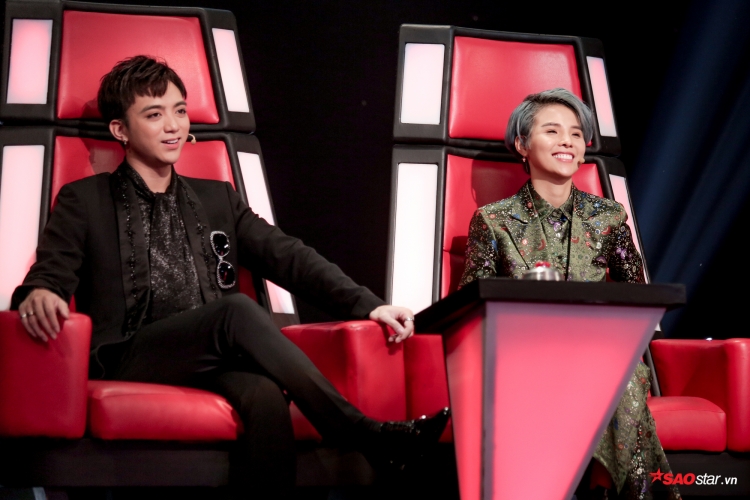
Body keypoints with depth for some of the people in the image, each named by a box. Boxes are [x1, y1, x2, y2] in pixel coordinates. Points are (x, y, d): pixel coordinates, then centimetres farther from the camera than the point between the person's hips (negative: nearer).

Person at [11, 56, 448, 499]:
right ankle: (365, 434, -32)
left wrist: (367, 305, -2)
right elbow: (52, 272, 0)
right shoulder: (85, 202, 14)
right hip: (130, 362, -3)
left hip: (217, 364, 3)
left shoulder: (217, 199, 24)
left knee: (266, 395, -34)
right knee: (238, 309, -31)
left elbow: (288, 257, 14)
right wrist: (38, 295, -27)